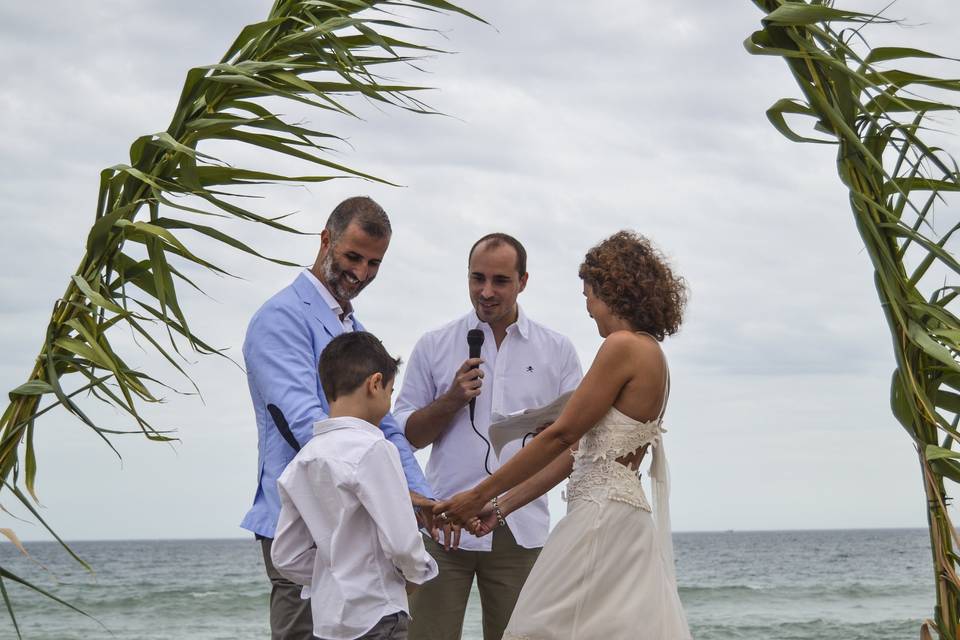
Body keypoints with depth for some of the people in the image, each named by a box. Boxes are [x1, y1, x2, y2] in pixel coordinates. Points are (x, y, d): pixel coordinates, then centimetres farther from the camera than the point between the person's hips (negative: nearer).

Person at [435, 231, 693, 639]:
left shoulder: (623, 347, -11)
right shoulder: (650, 353, 17)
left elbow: (561, 435, -11)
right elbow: (577, 450, 17)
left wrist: (481, 495, -5)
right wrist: (502, 507, 16)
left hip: (603, 520, -9)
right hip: (631, 520, 9)